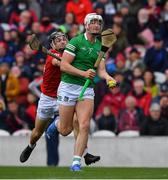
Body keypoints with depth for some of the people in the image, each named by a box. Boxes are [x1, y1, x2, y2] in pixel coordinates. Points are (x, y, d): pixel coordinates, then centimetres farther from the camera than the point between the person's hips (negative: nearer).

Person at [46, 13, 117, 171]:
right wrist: (83, 73, -21)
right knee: (65, 131, 2)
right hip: (69, 86, -4)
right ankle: (57, 123, 39)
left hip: (87, 89, 4)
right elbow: (63, 65, -11)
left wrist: (107, 77, -15)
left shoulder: (100, 47, 12)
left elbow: (101, 70, 7)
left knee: (84, 126, -12)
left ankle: (76, 162, -6)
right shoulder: (76, 42, -6)